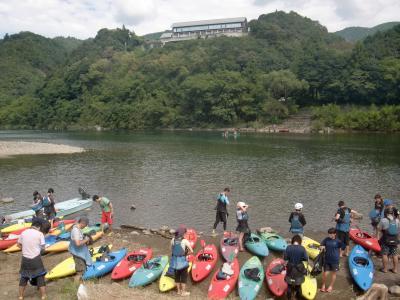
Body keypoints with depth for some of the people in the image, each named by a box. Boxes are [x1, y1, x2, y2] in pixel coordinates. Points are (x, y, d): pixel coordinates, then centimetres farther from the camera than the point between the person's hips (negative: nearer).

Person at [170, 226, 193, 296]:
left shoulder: (173, 240, -4)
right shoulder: (185, 241, -17)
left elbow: (172, 249, 8)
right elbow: (191, 251, -14)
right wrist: (186, 253, 1)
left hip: (175, 260, 5)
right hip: (182, 261, -5)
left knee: (177, 276, 18)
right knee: (184, 276, 12)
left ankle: (179, 291, 31)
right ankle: (183, 292, 20)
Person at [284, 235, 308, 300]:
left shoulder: (288, 247, -15)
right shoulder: (302, 248, -16)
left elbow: (285, 258, -10)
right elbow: (306, 259, -10)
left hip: (290, 268, 0)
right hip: (299, 269, 0)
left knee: (289, 284, 19)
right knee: (298, 284, 21)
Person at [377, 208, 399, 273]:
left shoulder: (383, 220, -9)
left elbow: (379, 230, -8)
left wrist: (379, 239, 0)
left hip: (385, 240, -4)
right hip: (395, 240, 4)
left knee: (384, 254, 3)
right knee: (394, 254, 12)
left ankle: (385, 269, 8)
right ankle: (395, 269, 20)